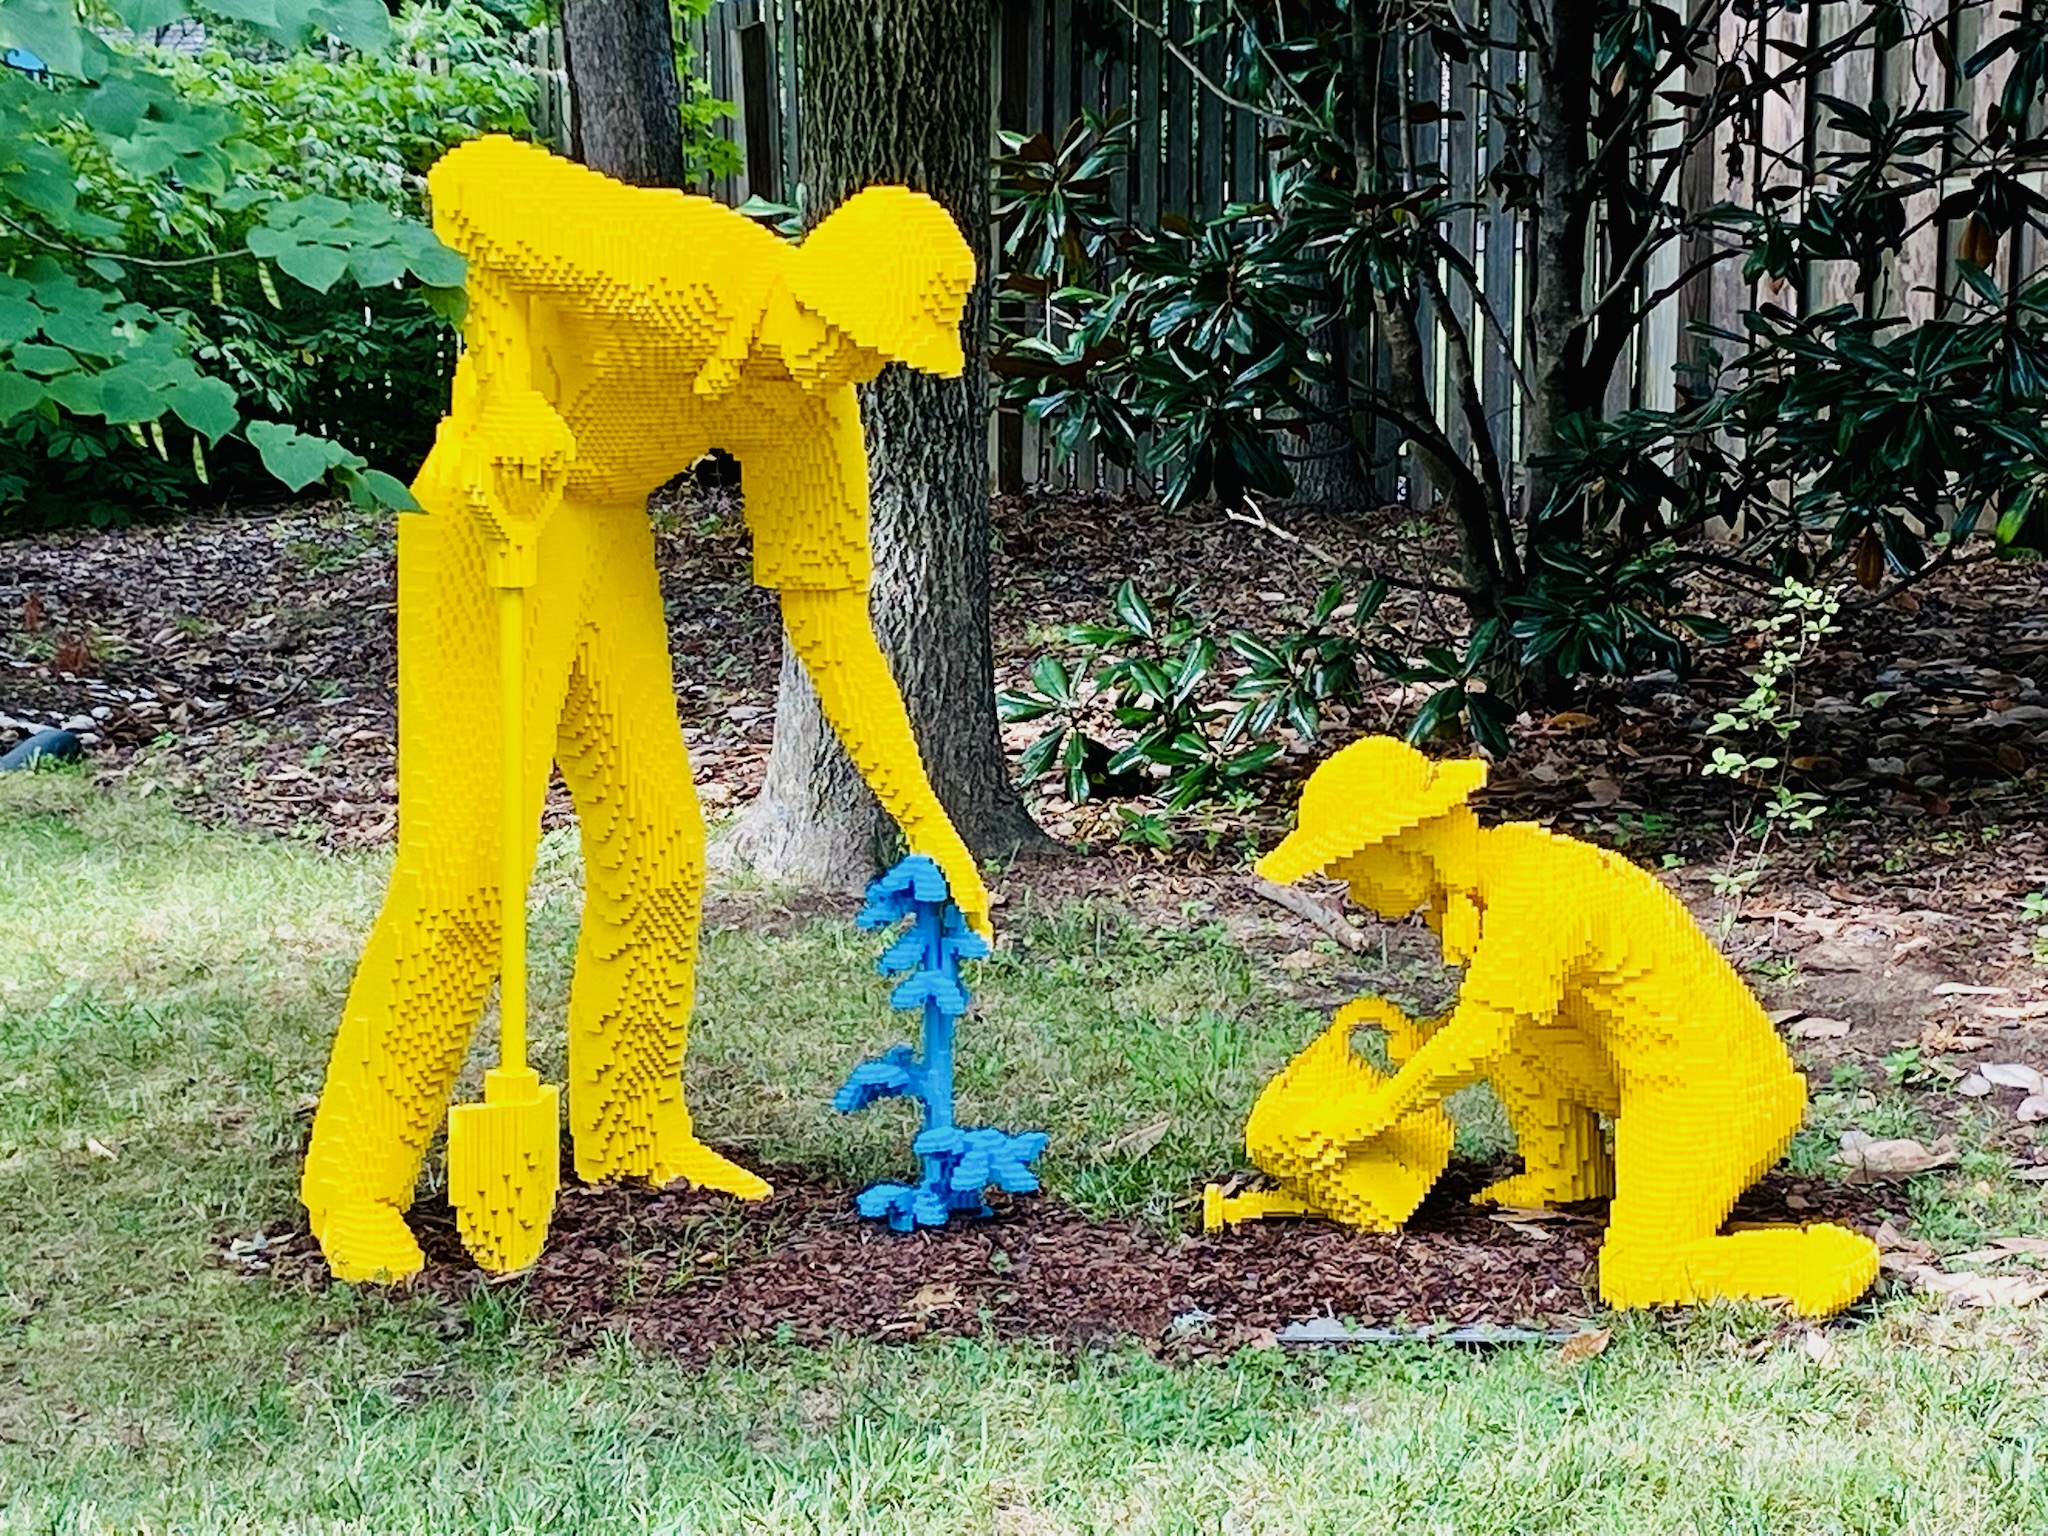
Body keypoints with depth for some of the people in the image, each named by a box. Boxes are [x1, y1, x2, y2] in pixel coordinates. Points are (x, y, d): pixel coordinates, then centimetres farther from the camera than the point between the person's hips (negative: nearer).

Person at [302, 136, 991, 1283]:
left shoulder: (814, 413, -6)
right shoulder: (675, 263, -27)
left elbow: (833, 628, -3)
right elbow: (470, 180, -20)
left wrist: (926, 822, -5)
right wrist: (512, 394, -25)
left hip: (607, 533, 7)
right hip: (490, 509, -7)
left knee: (658, 853, 8)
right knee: (462, 866, -11)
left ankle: (635, 1135, 25)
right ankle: (357, 1177, 1)